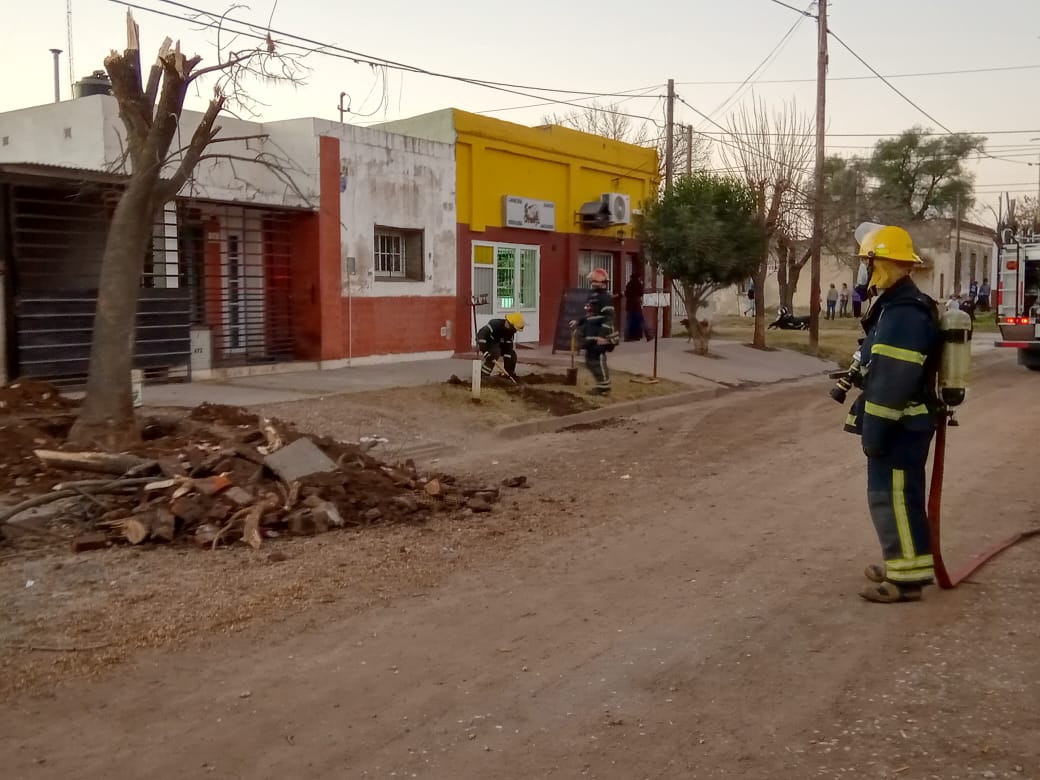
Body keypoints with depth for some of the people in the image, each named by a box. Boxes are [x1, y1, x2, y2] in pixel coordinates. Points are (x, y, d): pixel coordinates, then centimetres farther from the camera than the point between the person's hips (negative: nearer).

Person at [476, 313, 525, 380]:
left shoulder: (510, 331, -10)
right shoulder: (495, 324, -34)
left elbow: (508, 346, -9)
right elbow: (482, 334, -42)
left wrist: (507, 367, -14)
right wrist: (483, 351, -47)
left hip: (497, 342, 7)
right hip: (484, 342, -7)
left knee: (512, 355, -3)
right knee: (495, 353, -34)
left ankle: (510, 374, 20)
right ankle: (483, 375, -29)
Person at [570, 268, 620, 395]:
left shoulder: (605, 297, -13)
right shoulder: (592, 296, 18)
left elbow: (608, 318, -20)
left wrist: (603, 335, -26)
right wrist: (578, 322, 28)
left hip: (600, 336, -10)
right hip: (591, 336, 10)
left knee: (598, 360, -8)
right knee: (590, 361, 13)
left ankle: (604, 387, 0)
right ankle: (601, 384, 23)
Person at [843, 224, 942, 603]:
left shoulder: (903, 314, -22)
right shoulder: (902, 306, 13)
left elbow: (891, 383, -25)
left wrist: (873, 430, -22)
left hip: (899, 426, -11)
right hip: (905, 422, 11)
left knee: (893, 495, -5)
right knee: (899, 494, 18)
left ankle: (907, 577, 2)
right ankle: (905, 564, 29)